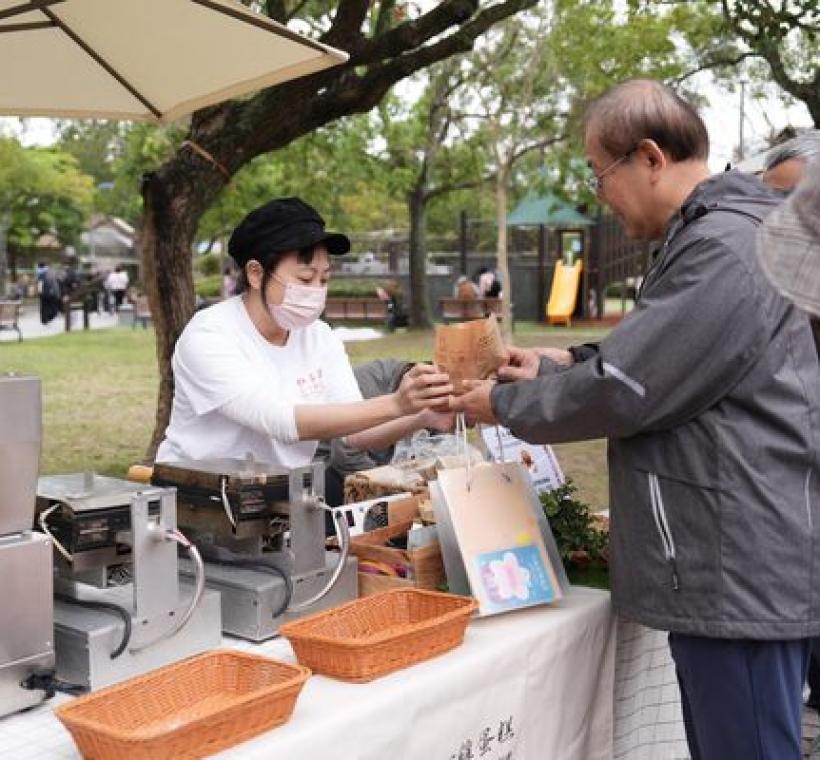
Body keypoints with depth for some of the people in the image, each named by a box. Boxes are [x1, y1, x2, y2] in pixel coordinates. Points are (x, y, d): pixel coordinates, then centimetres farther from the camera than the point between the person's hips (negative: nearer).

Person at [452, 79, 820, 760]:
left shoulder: (725, 250, -20)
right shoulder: (709, 236, 15)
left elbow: (623, 391, -20)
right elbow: (661, 357, 23)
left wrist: (506, 404, -5)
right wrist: (559, 366, 11)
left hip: (743, 574, -11)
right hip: (728, 568, 11)